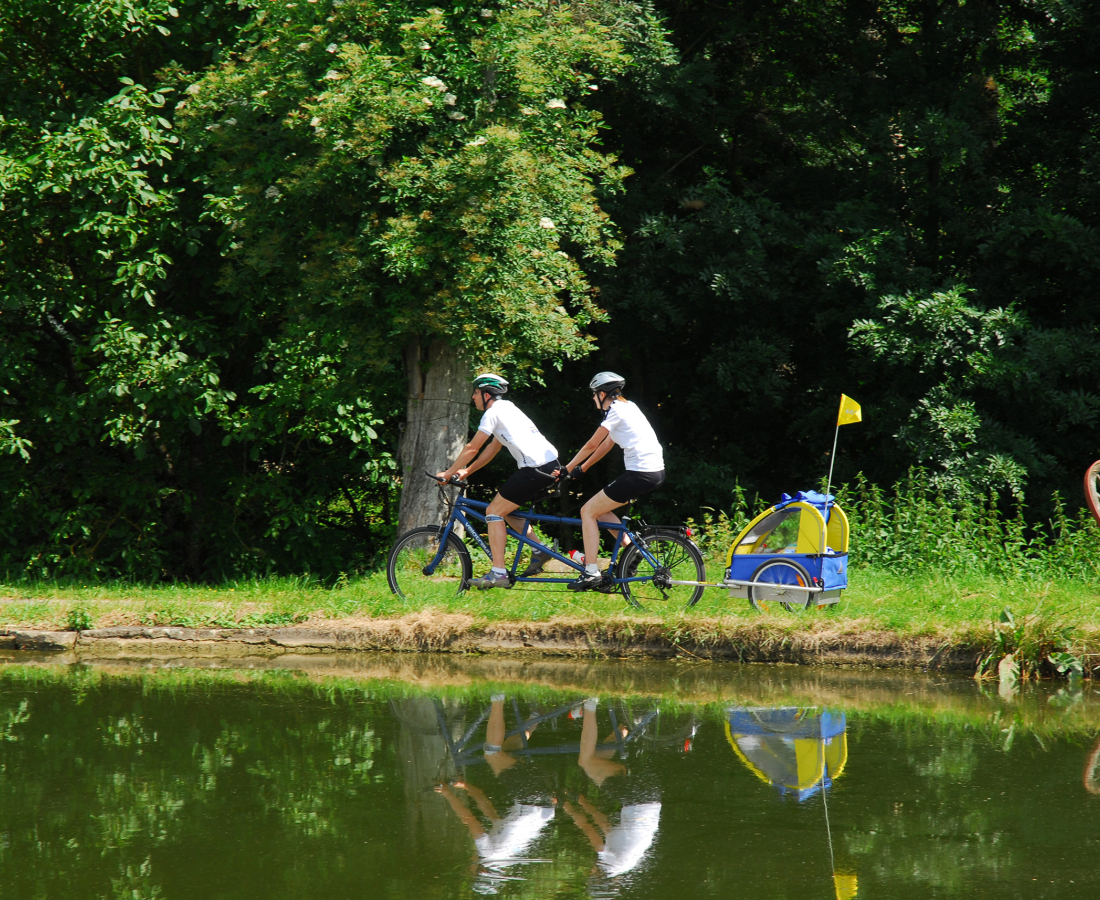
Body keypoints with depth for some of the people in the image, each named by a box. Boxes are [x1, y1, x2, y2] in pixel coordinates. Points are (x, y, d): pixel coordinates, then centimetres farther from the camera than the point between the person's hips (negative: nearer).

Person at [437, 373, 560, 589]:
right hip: (551, 465, 10)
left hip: (535, 469, -10)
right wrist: (467, 471, 27)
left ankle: (498, 573, -10)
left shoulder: (493, 412, -4)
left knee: (494, 511, -4)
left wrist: (448, 473, 6)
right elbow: (492, 448, 30)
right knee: (506, 508, 22)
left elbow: (472, 448, -3)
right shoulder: (507, 408, 25)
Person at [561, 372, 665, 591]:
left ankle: (591, 573, -6)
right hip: (656, 472, 9)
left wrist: (567, 469, 5)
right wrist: (581, 468, 25)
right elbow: (606, 445, 24)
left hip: (639, 474, -9)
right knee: (600, 509, 21)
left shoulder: (616, 411, -9)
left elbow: (592, 445, -6)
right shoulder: (628, 407, 18)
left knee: (588, 511, -1)